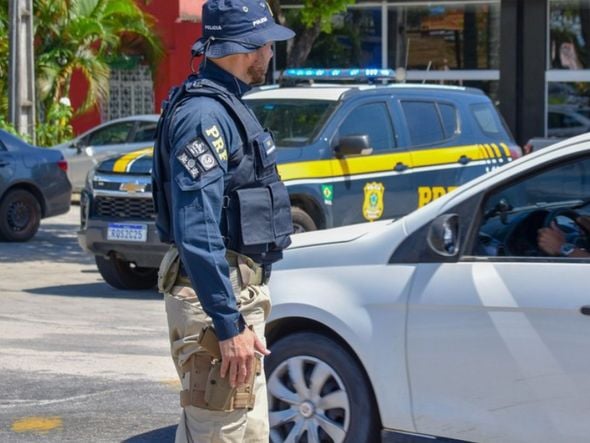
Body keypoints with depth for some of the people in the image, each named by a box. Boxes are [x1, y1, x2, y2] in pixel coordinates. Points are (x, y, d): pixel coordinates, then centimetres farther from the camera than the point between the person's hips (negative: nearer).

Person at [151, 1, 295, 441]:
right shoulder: (205, 114, -18)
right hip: (215, 294, -11)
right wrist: (229, 325, -26)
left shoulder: (224, 106, 15)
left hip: (239, 288, 11)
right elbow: (196, 234, -25)